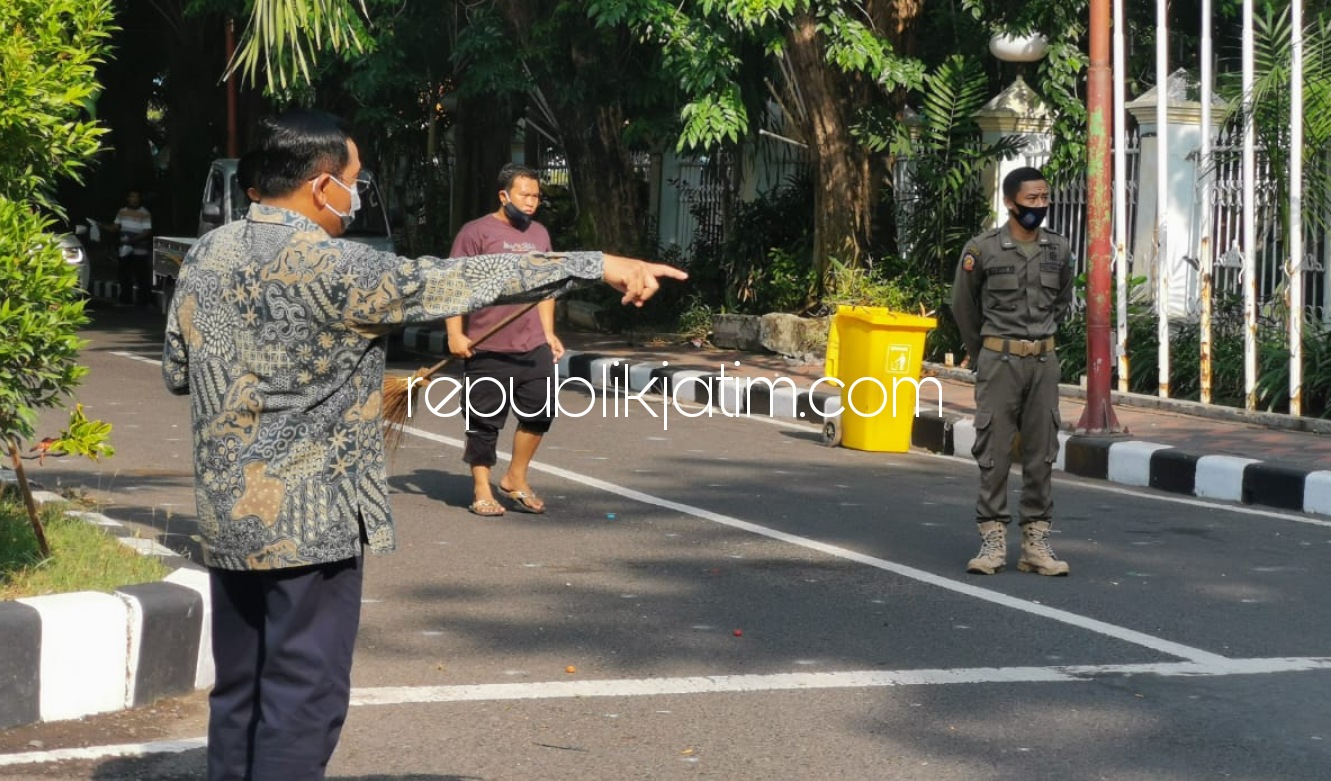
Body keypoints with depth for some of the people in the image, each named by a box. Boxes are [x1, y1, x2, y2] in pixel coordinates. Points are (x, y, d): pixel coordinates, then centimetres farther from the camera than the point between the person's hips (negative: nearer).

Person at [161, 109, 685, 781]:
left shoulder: (205, 256, 5)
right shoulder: (333, 270, -17)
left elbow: (176, 371, 15)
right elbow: (468, 281, -17)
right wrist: (601, 265, -12)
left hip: (226, 514, 8)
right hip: (309, 519, -8)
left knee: (240, 692, 15)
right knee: (301, 699, -1)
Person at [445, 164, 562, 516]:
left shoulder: (539, 234, 14)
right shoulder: (476, 232, -6)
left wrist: (548, 332, 17)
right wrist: (455, 334, -14)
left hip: (534, 346, 6)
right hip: (487, 349, -6)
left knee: (540, 412, 4)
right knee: (485, 421, 1)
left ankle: (515, 480, 20)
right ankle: (481, 490, 12)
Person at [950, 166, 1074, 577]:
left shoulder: (1059, 249, 4)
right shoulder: (982, 250, -7)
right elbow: (963, 307, 6)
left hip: (1044, 361, 3)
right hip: (998, 361, -3)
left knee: (1041, 453, 5)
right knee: (994, 452, -1)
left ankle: (1036, 543, 10)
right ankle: (992, 541, 3)